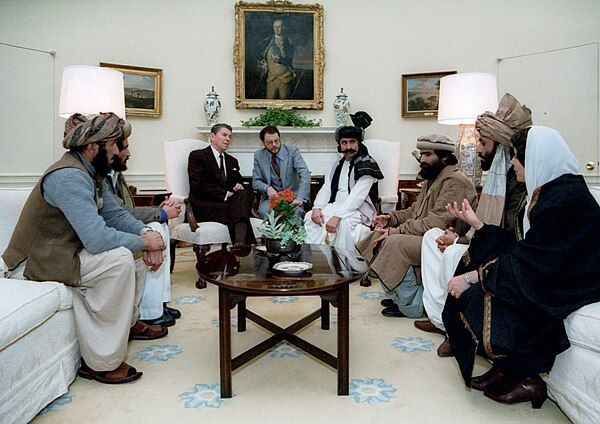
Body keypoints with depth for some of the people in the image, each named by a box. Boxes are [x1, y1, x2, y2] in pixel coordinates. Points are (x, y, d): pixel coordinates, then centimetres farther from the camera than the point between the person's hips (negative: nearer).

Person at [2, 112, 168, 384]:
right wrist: (144, 242, -21)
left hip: (67, 250, 10)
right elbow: (97, 238, -35)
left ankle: (128, 322, 21)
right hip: (36, 264, -10)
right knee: (119, 259, -28)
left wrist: (144, 233, -11)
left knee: (137, 252, 6)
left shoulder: (92, 173, 6)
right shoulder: (69, 177, -26)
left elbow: (114, 214, 9)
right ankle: (102, 362, -20)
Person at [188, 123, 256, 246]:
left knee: (244, 194, -31)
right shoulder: (197, 156, 5)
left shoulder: (232, 161, 27)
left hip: (226, 203, 5)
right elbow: (199, 185, -8)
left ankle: (240, 244, -52)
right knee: (235, 209, -35)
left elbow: (239, 182, 26)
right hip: (203, 206, -5)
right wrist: (226, 194, -15)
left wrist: (240, 187, -1)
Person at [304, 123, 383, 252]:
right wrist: (317, 208, -12)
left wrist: (337, 216, -30)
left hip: (359, 210, -6)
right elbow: (326, 189, 9)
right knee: (310, 217, -17)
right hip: (336, 206, 6)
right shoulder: (338, 164, 16)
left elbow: (357, 197, -20)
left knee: (344, 222, -37)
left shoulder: (367, 164, -8)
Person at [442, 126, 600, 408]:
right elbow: (520, 246, 9)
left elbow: (533, 262, -24)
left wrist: (473, 276, -21)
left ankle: (525, 380, 1)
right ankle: (505, 369, 8)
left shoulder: (566, 198, -21)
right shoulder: (549, 189, 9)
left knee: (473, 294, -19)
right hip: (550, 276, 10)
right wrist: (476, 224, 12)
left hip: (566, 290, -10)